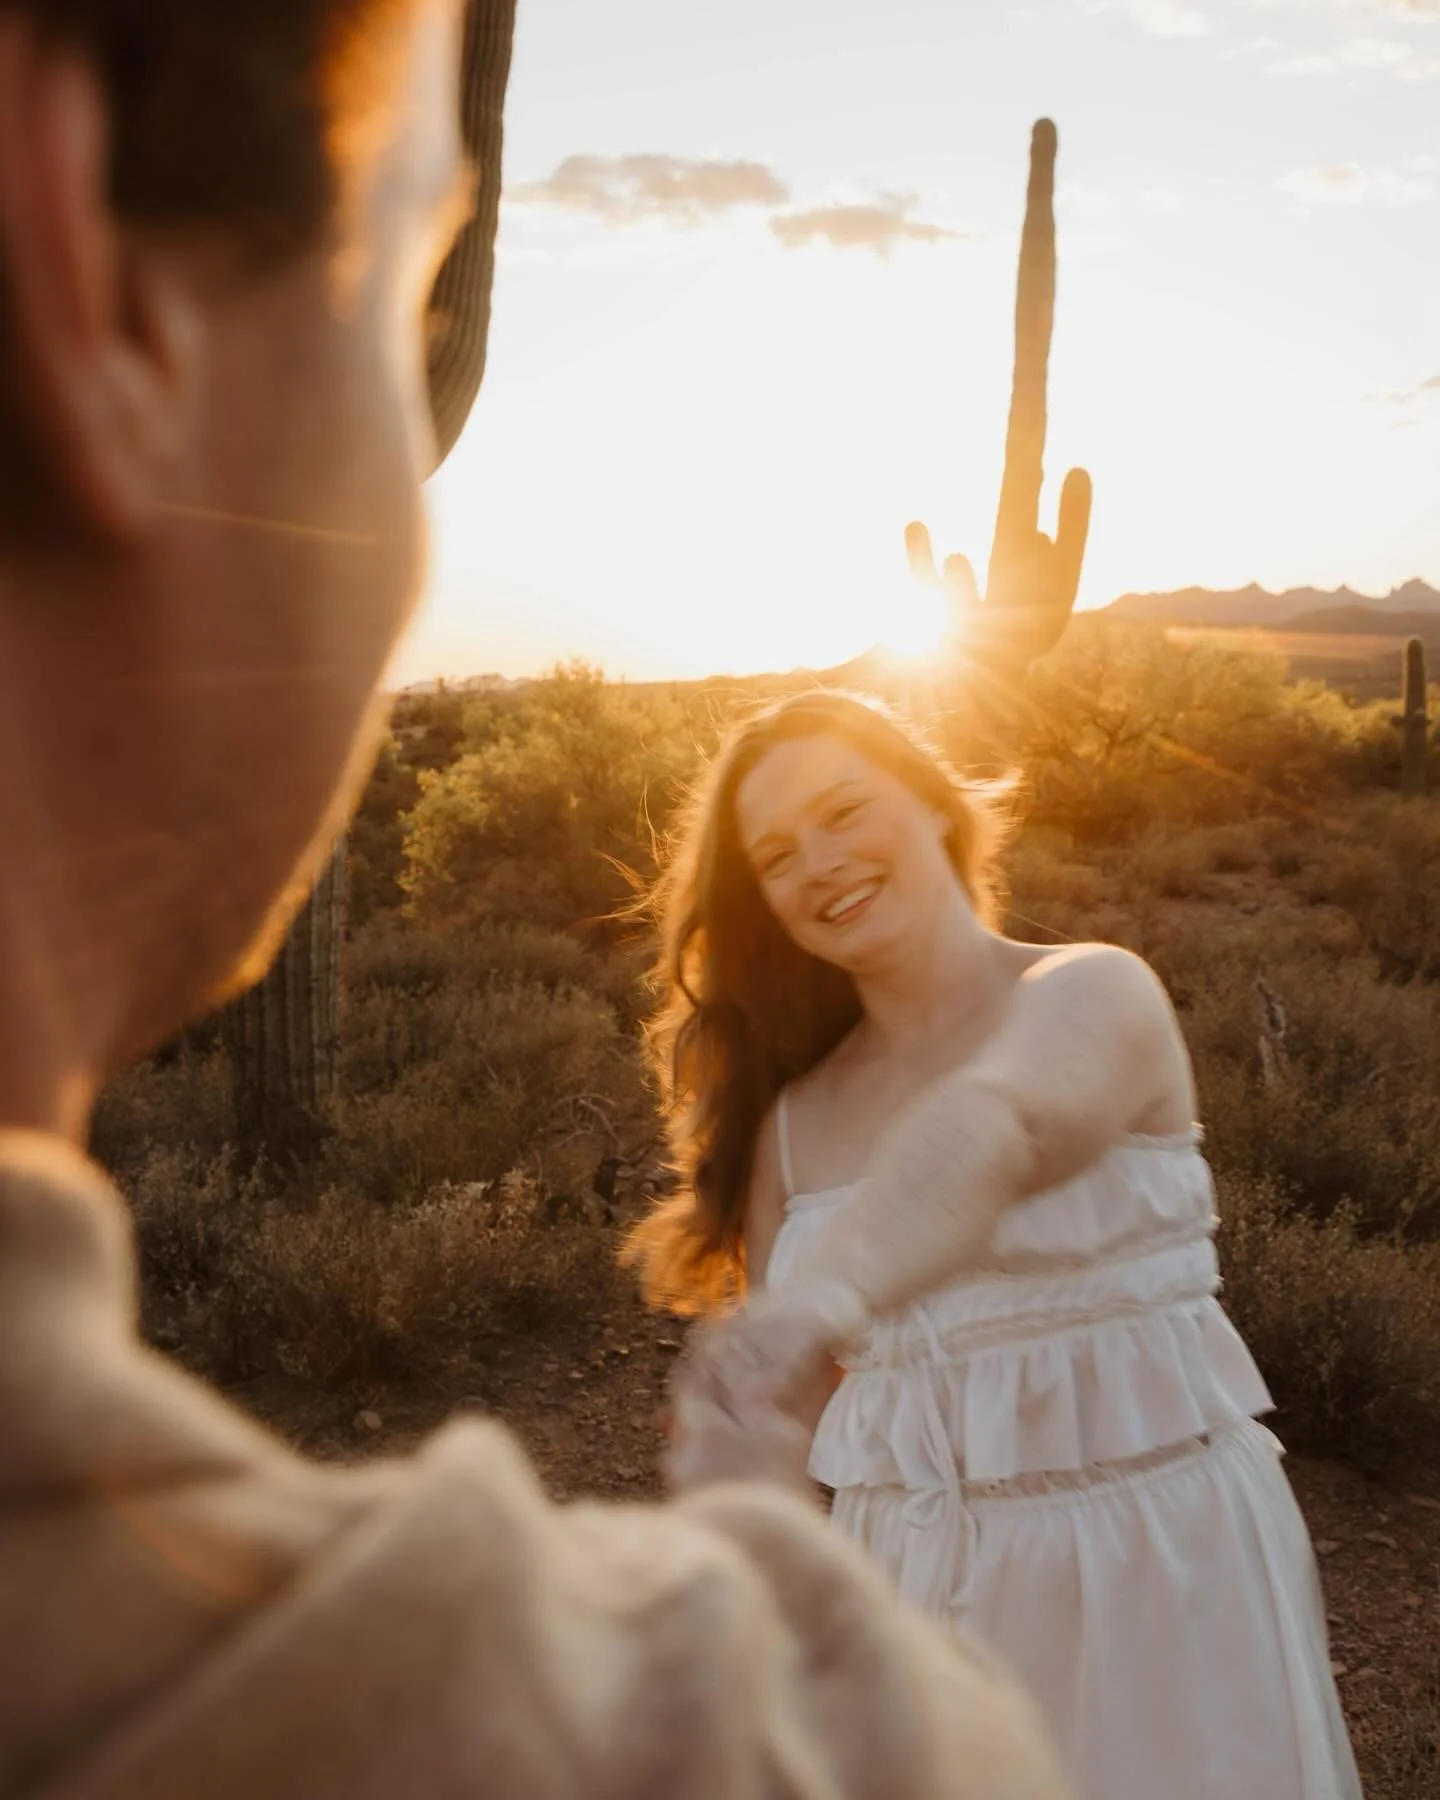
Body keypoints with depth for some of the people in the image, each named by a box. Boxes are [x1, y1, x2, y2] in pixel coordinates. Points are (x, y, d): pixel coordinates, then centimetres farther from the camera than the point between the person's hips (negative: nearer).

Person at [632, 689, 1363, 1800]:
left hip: (1158, 1554, -3)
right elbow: (774, 1387, 5)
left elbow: (988, 1130, -35)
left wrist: (811, 1300, -52)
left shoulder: (1093, 994, -13)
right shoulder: (796, 1117, 3)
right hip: (912, 1581, 4)